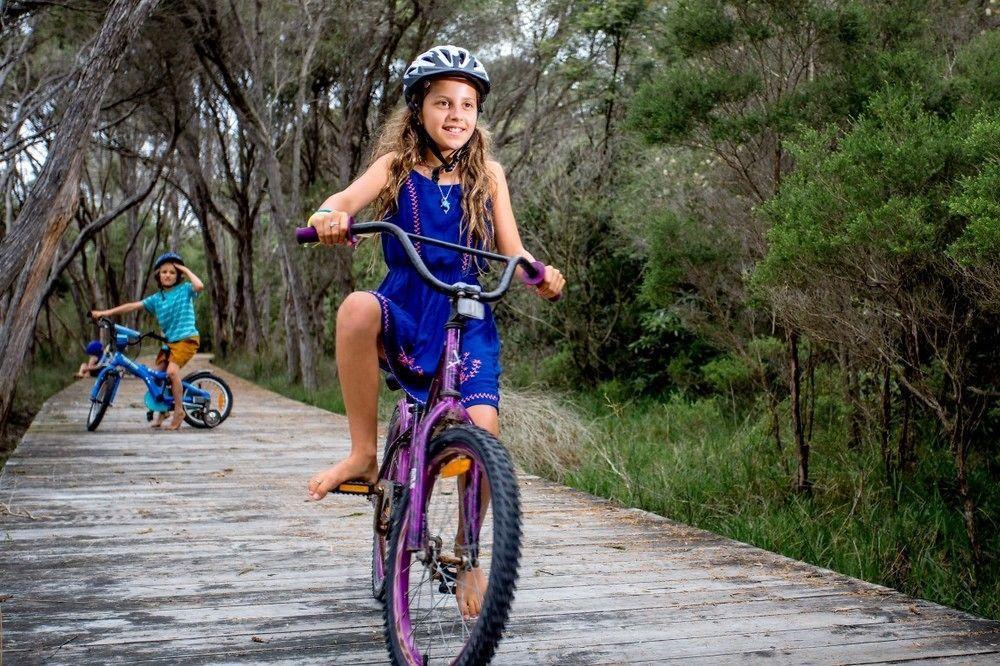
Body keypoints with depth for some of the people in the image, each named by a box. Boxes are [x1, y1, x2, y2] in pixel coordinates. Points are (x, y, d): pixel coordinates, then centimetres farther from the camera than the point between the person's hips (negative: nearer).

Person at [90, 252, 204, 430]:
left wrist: (186, 270, -10)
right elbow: (132, 306, 6)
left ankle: (179, 410, -13)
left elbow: (199, 286, -23)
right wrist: (105, 312, 1)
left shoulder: (185, 290, -1)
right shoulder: (156, 298, 10)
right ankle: (160, 410, 21)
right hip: (168, 341, 6)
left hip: (186, 338, -6)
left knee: (172, 370, -25)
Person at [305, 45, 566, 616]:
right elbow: (349, 197, -16)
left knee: (482, 430, -18)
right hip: (405, 312, -1)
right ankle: (363, 455, -21)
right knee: (357, 309, -37)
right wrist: (330, 214, -41)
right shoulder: (397, 165, 3)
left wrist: (541, 276, -20)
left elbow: (513, 249, 3)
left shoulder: (487, 174, 8)